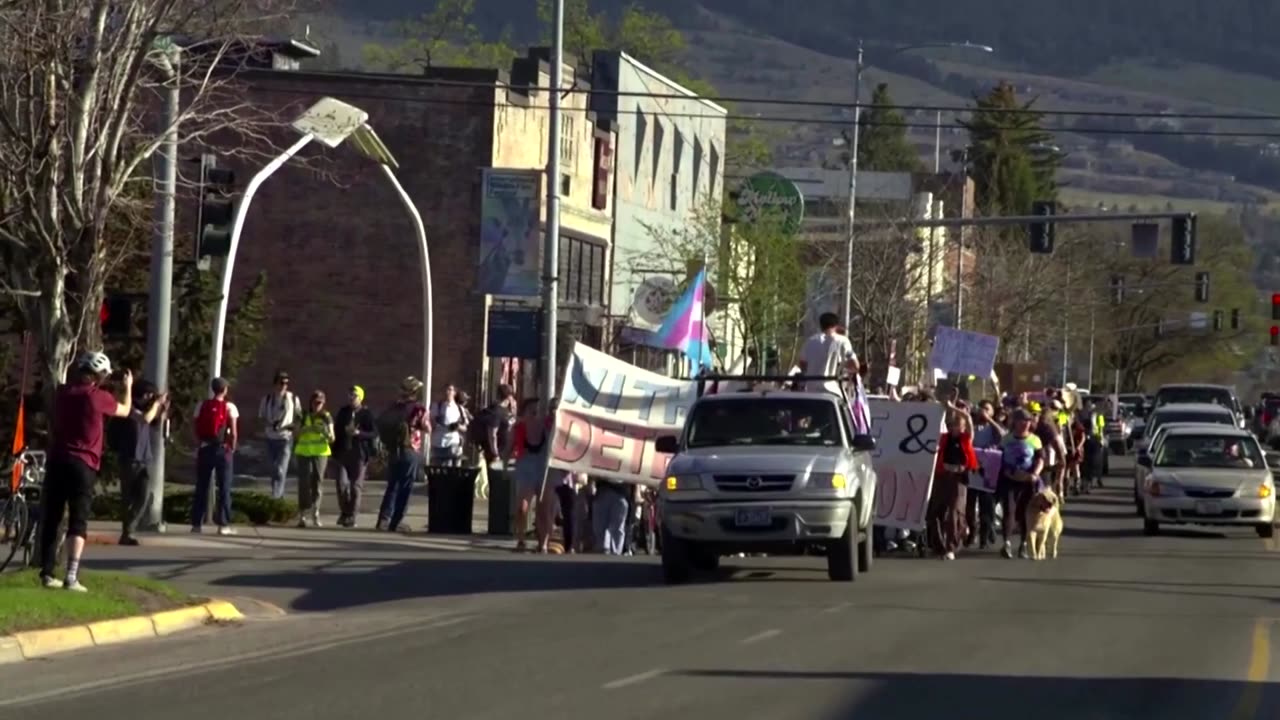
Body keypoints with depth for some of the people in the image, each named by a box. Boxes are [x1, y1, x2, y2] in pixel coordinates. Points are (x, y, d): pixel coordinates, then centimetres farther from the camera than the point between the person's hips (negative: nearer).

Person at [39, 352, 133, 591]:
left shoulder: (63, 392, 6)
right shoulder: (98, 397, -5)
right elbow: (125, 410, 13)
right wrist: (128, 387, 31)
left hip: (56, 461, 4)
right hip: (83, 465, -4)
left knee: (50, 519, 10)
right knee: (78, 522, -5)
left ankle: (47, 574, 12)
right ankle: (72, 577, -16)